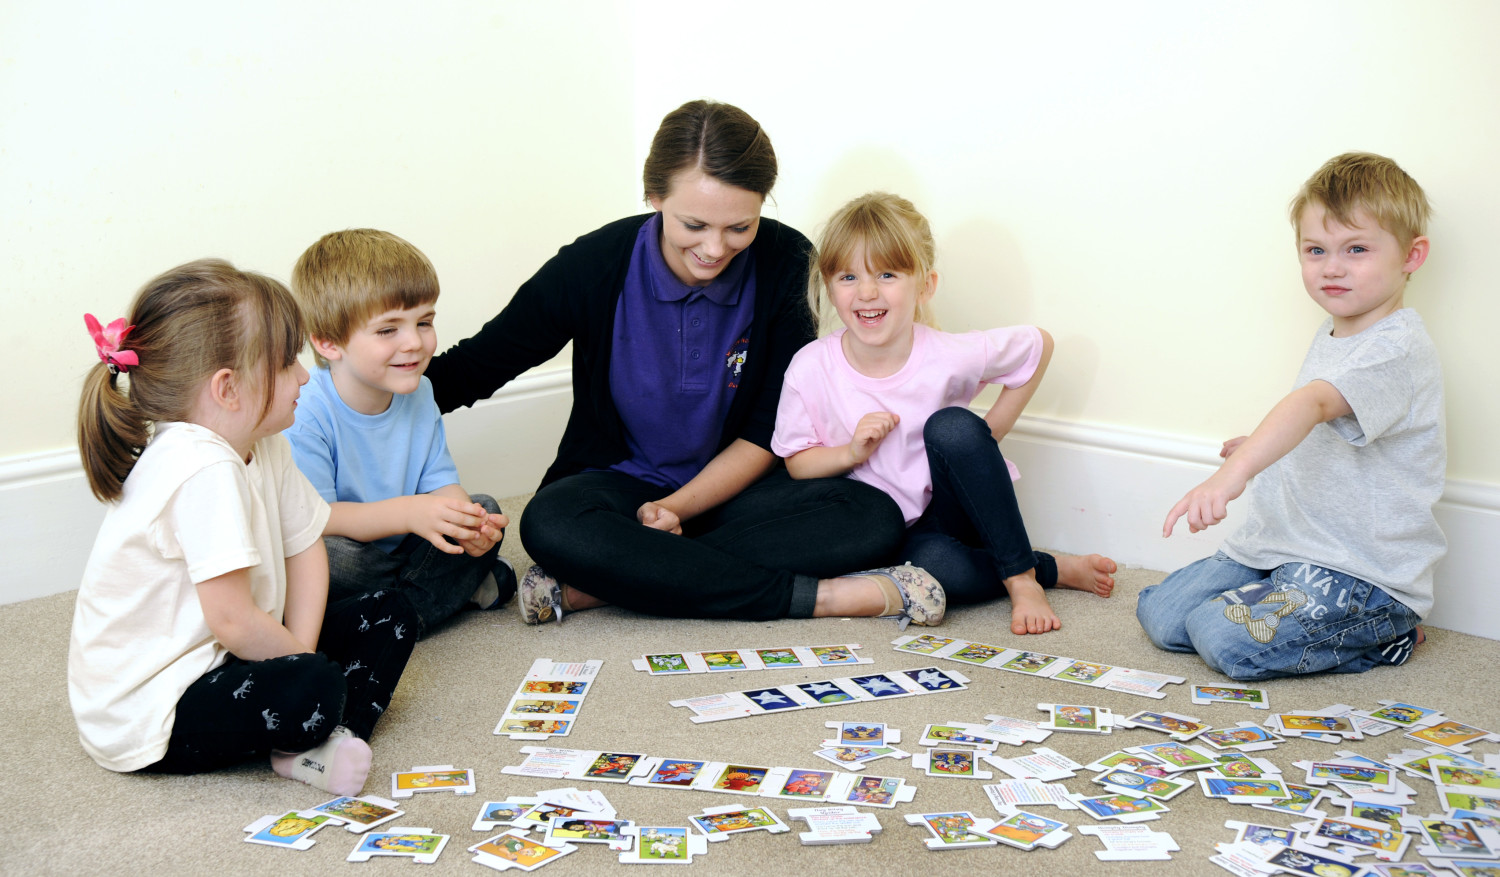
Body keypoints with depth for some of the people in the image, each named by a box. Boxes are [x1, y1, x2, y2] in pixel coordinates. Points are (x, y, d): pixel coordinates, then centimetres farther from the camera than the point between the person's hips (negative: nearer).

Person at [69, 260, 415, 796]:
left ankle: (323, 745, -9)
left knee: (390, 617, 7)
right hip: (146, 711, -10)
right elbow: (234, 621, -30)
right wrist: (303, 668, -12)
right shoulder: (204, 471, -29)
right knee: (313, 692, -36)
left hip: (218, 660, 10)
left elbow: (304, 548, 8)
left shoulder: (263, 446, 2)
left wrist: (300, 655, -6)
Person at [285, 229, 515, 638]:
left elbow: (441, 481, 1)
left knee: (486, 510, -4)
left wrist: (465, 518, -24)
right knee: (324, 556, -37)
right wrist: (406, 513, -39)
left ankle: (400, 617, -17)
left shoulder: (418, 394, -1)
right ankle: (462, 585, -16)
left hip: (398, 546, 6)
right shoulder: (305, 413, -25)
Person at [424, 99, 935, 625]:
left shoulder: (785, 262, -11)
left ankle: (588, 588, -30)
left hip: (731, 487, 2)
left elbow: (772, 430, -7)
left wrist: (678, 508, -20)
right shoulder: (594, 266, -14)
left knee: (874, 519, -28)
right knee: (552, 524, -37)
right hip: (620, 480, -1)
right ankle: (817, 596, -33)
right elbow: (474, 366, -4)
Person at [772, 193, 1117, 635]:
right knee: (931, 565, -36)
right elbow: (797, 463, -2)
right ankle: (1055, 569, -9)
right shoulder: (810, 370, -14)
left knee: (951, 426, -31)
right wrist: (851, 452, -22)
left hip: (957, 509, 0)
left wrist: (991, 431, -2)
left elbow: (1038, 344, 2)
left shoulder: (950, 357, -16)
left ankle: (1022, 577, -19)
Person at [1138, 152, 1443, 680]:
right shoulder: (1333, 336, 10)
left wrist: (1236, 470, -55)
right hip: (1281, 549, 9)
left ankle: (1384, 636, -3)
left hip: (1362, 572, -9)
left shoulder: (1397, 350, -21)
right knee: (1159, 614, 0)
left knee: (1226, 638, -25)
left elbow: (1313, 403, -41)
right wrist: (1264, 448, 19)